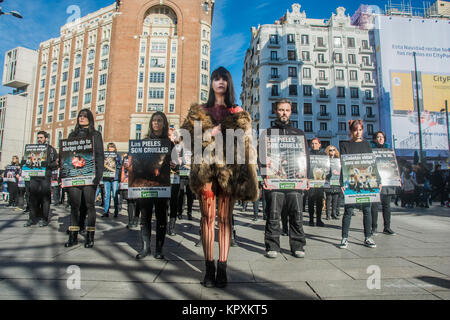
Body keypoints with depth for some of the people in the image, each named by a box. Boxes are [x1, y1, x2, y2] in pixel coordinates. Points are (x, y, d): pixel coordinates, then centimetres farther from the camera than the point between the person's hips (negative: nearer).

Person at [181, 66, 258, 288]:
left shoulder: (239, 114, 16)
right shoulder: (198, 111, 16)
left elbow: (245, 145, 10)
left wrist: (247, 174, -1)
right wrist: (208, 134, -7)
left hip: (229, 168, 0)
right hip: (205, 167, 0)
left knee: (225, 218, 2)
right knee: (208, 217, 0)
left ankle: (222, 268, 9)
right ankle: (209, 268, 9)